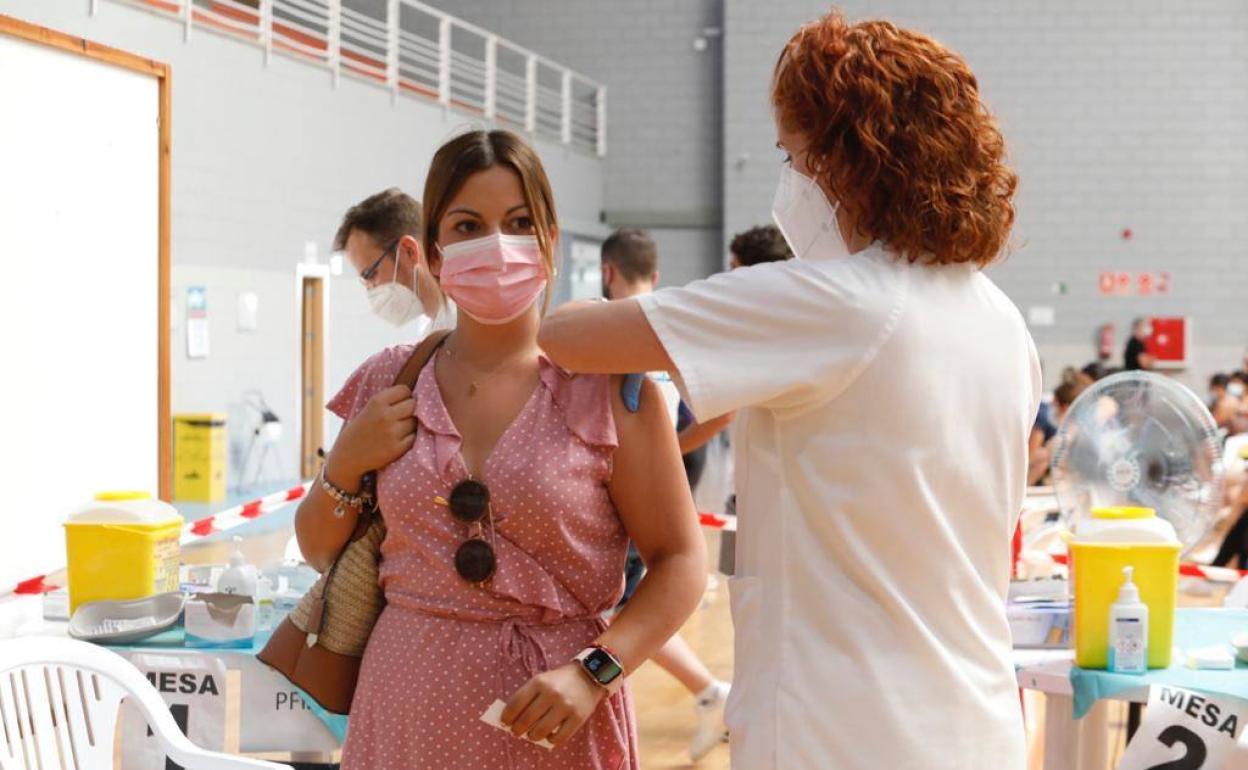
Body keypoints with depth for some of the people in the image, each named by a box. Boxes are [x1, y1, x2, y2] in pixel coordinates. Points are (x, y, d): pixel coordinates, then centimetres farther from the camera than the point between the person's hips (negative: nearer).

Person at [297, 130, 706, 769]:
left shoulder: (607, 385, -6)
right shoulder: (390, 384, 4)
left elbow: (680, 561, -6)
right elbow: (318, 551, 14)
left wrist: (593, 673, -18)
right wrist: (346, 465, -4)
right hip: (406, 717, 3)